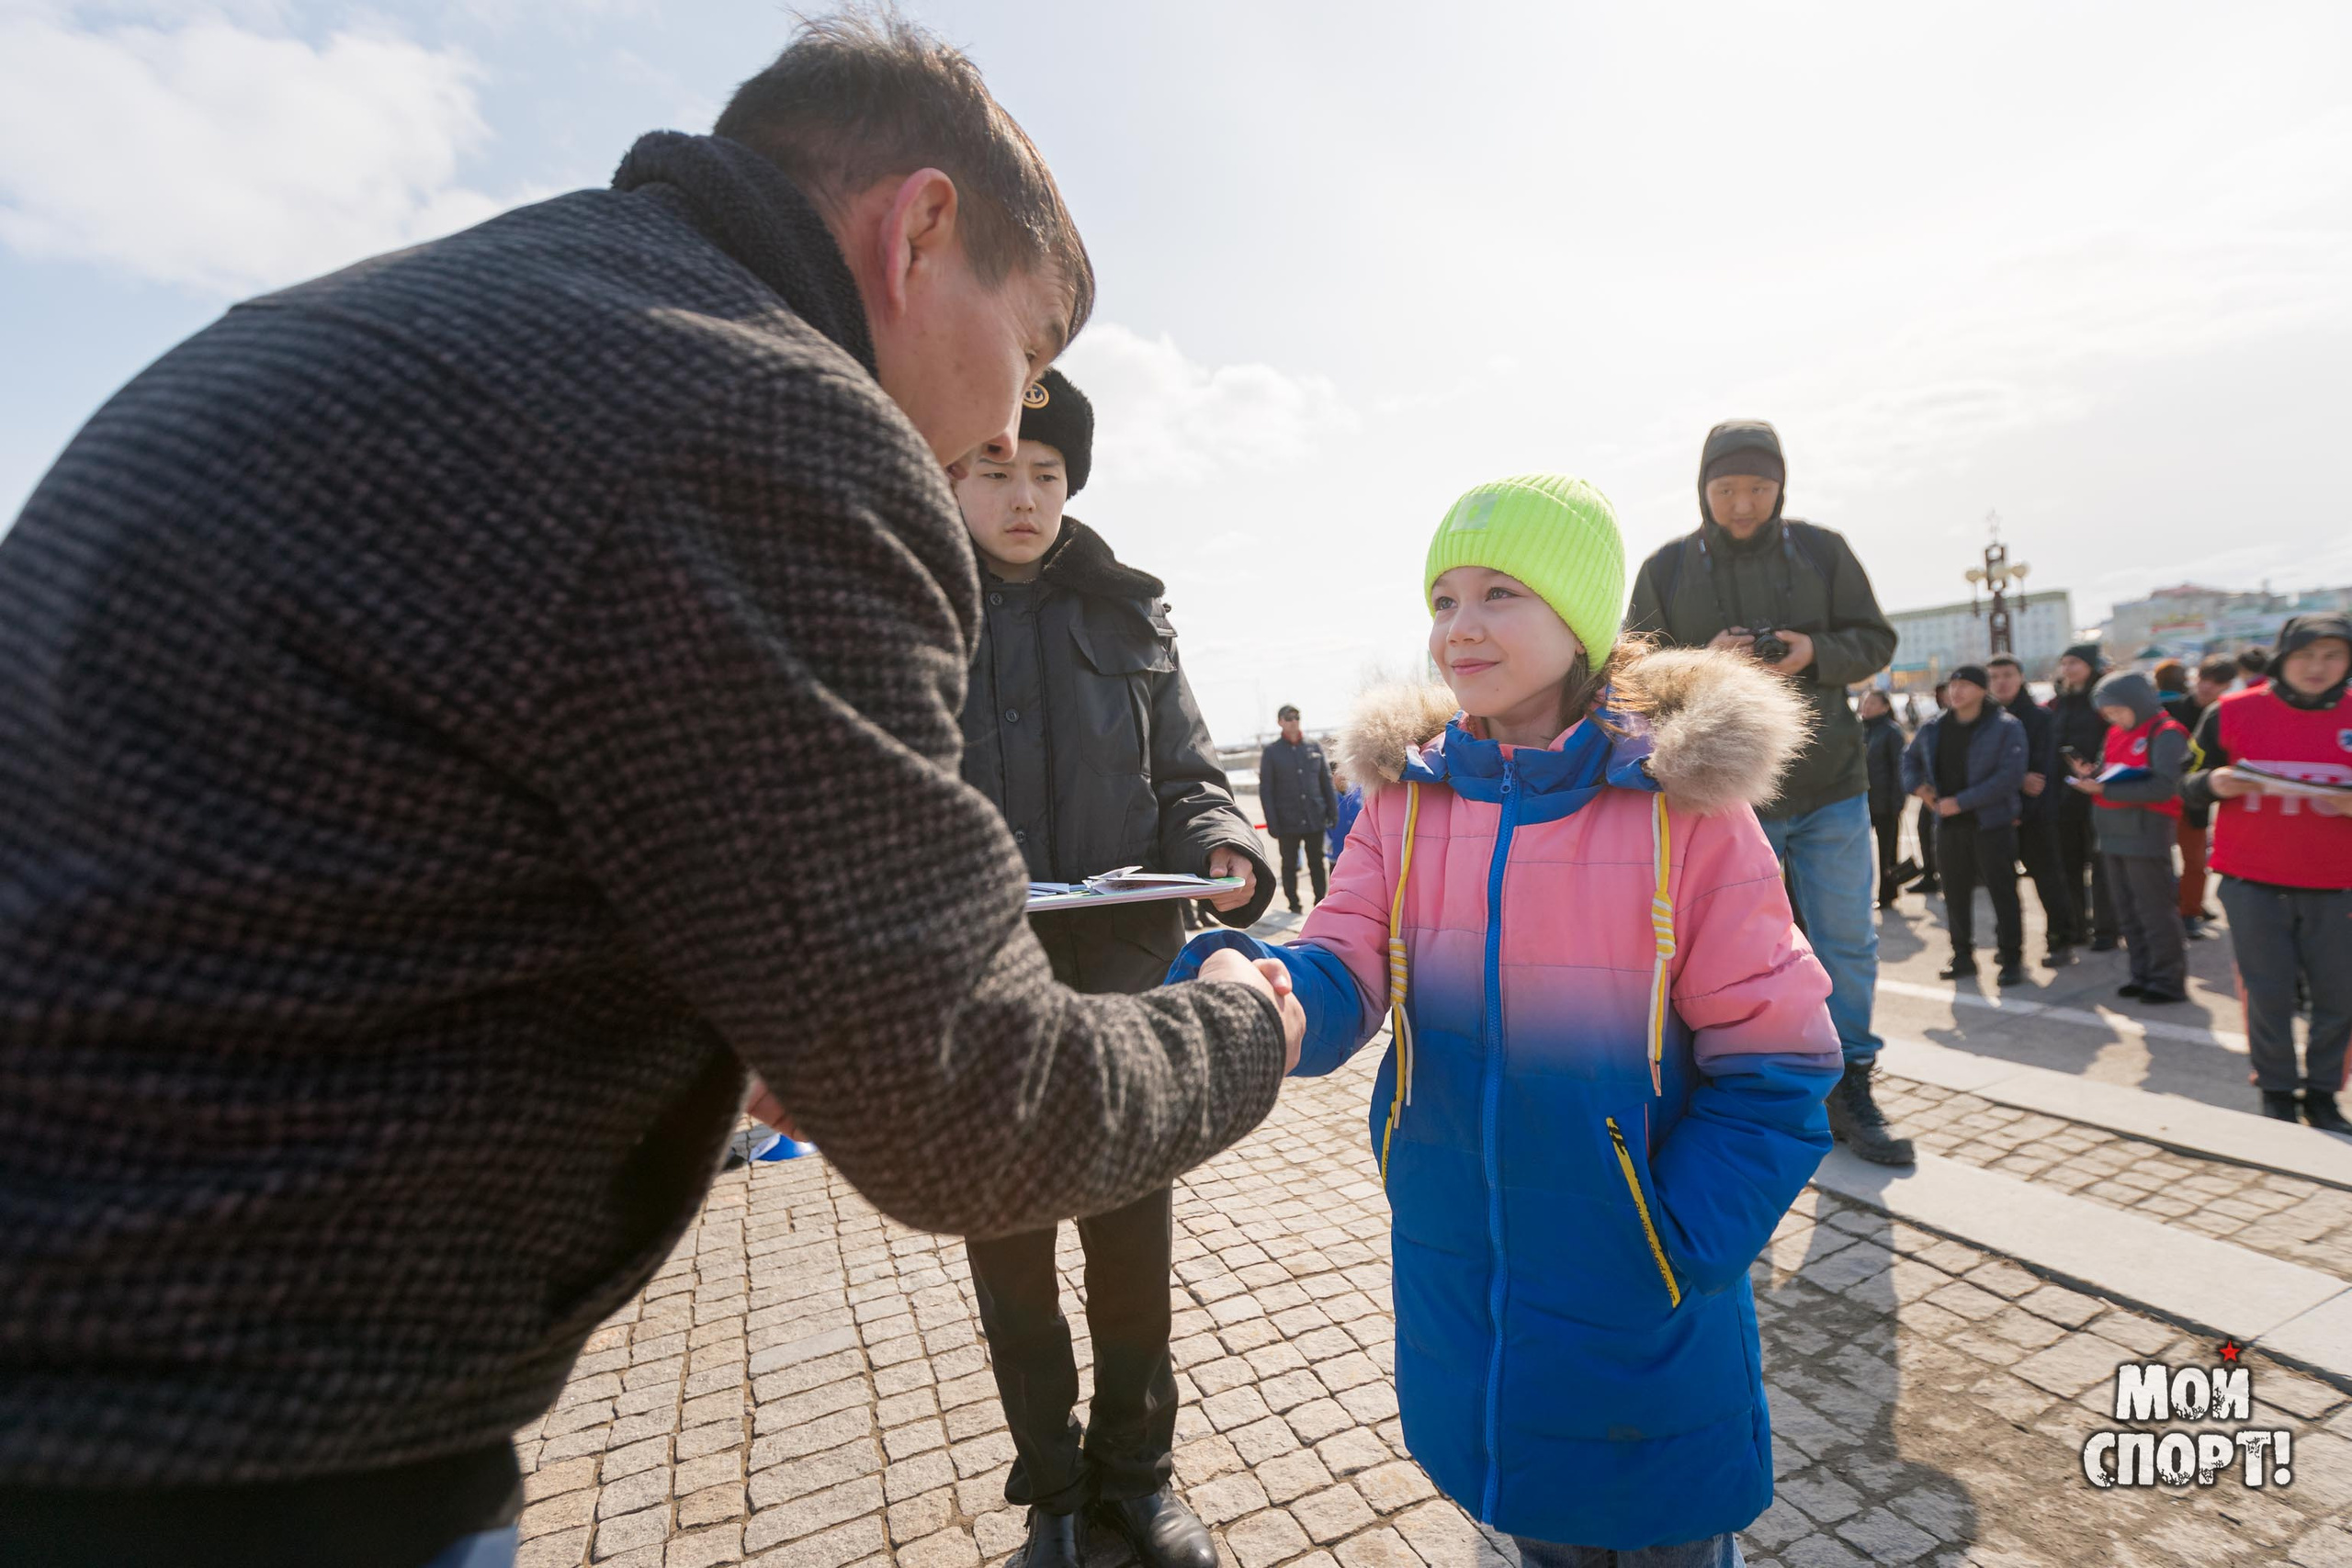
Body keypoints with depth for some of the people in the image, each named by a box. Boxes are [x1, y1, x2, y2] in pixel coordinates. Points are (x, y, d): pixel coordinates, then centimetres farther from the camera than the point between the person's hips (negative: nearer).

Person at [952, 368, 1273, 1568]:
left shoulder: (1127, 615, 7)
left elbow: (1186, 780, 7)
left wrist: (1222, 850, -14)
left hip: (1123, 986, 2)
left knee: (1136, 1254, 16)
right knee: (1010, 1265, 17)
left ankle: (1134, 1469, 43)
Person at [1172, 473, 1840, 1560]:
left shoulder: (1683, 802, -15)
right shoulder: (1405, 795, -5)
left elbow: (1773, 1067, -12)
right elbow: (1344, 971, -13)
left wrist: (1677, 1250, -18)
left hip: (1636, 1299, -3)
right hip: (1458, 1280, 3)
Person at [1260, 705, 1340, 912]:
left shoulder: (1315, 746, 5)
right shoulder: (1271, 751, -2)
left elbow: (1327, 781, 9)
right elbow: (1265, 790, -3)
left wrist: (1333, 811, 4)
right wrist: (1272, 823, -9)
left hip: (1315, 818, 2)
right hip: (1287, 822, -2)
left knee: (1317, 863, 10)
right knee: (1290, 864, 10)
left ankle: (1321, 901, 21)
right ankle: (1293, 904, 22)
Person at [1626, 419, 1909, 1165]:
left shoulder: (1822, 551, 4)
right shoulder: (1666, 568, 0)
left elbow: (1875, 641, 8)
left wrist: (1816, 653, -14)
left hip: (1830, 787, 2)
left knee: (1847, 943, 8)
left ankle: (1849, 1091, 25)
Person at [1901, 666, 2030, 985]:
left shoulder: (2006, 727, -7)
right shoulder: (1934, 728, 8)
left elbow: (2009, 776, -17)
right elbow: (1911, 757, 26)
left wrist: (1961, 802, -19)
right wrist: (1917, 784, 7)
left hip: (1992, 823, -5)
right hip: (1949, 824, 5)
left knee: (2002, 892, -2)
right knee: (1955, 892, 9)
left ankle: (2011, 958, 8)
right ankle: (1962, 956, 20)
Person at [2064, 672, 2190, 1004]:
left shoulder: (2165, 734, -9)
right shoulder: (2116, 734, 13)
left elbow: (2163, 787, -18)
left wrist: (2105, 790, -21)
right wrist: (2091, 774, -3)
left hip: (2147, 831, -8)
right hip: (2114, 831, 8)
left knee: (2154, 908, -2)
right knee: (2126, 909, 12)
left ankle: (2168, 980, 7)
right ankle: (2143, 974, 21)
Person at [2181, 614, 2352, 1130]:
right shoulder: (2231, 712, -2)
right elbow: (2189, 785, 3)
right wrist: (2215, 783, -18)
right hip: (2253, 880, -2)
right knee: (2268, 996, 6)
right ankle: (2277, 1093, 22)